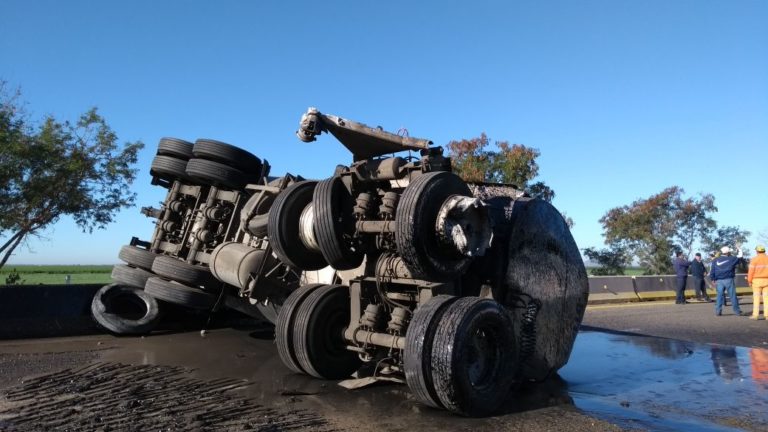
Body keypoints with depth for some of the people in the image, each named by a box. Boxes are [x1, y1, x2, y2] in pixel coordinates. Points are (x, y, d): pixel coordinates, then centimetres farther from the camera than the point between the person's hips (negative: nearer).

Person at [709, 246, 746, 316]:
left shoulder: (716, 260, 6)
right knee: (733, 295, 4)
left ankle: (718, 311, 1)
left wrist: (713, 278, 15)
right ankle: (737, 311, 10)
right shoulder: (731, 259, -3)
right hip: (728, 280, -3)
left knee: (720, 295, 5)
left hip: (719, 281, 3)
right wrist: (739, 250, 29)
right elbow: (739, 256, 12)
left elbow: (712, 270, 6)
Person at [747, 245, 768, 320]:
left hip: (757, 280, -3)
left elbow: (751, 271, -10)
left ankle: (755, 315, -3)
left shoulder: (754, 259, -9)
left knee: (756, 297, -1)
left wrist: (749, 281, -2)